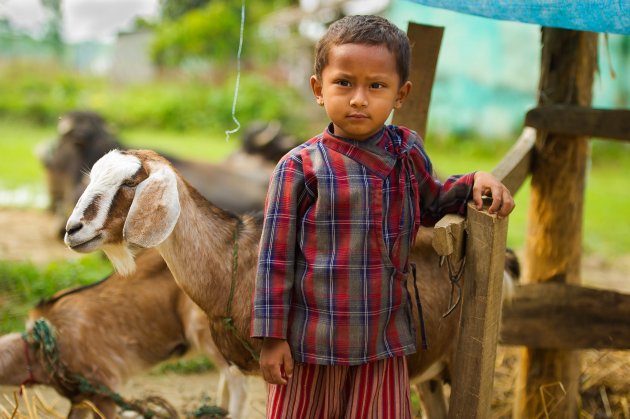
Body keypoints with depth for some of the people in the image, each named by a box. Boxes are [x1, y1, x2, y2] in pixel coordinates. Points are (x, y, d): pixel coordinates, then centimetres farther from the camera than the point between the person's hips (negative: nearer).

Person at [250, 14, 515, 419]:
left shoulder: (407, 150, 3)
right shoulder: (301, 167, -10)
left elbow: (430, 205, 23)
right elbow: (275, 258, -7)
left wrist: (476, 182, 4)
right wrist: (273, 336, -8)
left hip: (385, 340, 3)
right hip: (313, 340, -3)